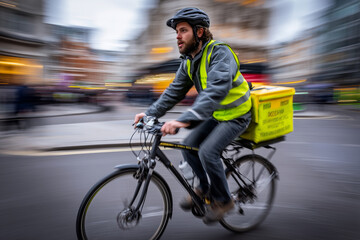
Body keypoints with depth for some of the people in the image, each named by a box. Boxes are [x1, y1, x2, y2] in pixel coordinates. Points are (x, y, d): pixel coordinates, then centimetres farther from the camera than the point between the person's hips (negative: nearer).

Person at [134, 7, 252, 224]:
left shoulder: (220, 52, -25)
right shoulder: (188, 62, 2)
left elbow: (217, 89, -40)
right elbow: (174, 92, 5)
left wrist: (185, 120, -50)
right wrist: (150, 113, -8)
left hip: (236, 115, -8)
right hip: (216, 114, 8)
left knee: (207, 151, -21)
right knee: (189, 145, -2)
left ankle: (223, 200, 3)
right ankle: (203, 187, 21)